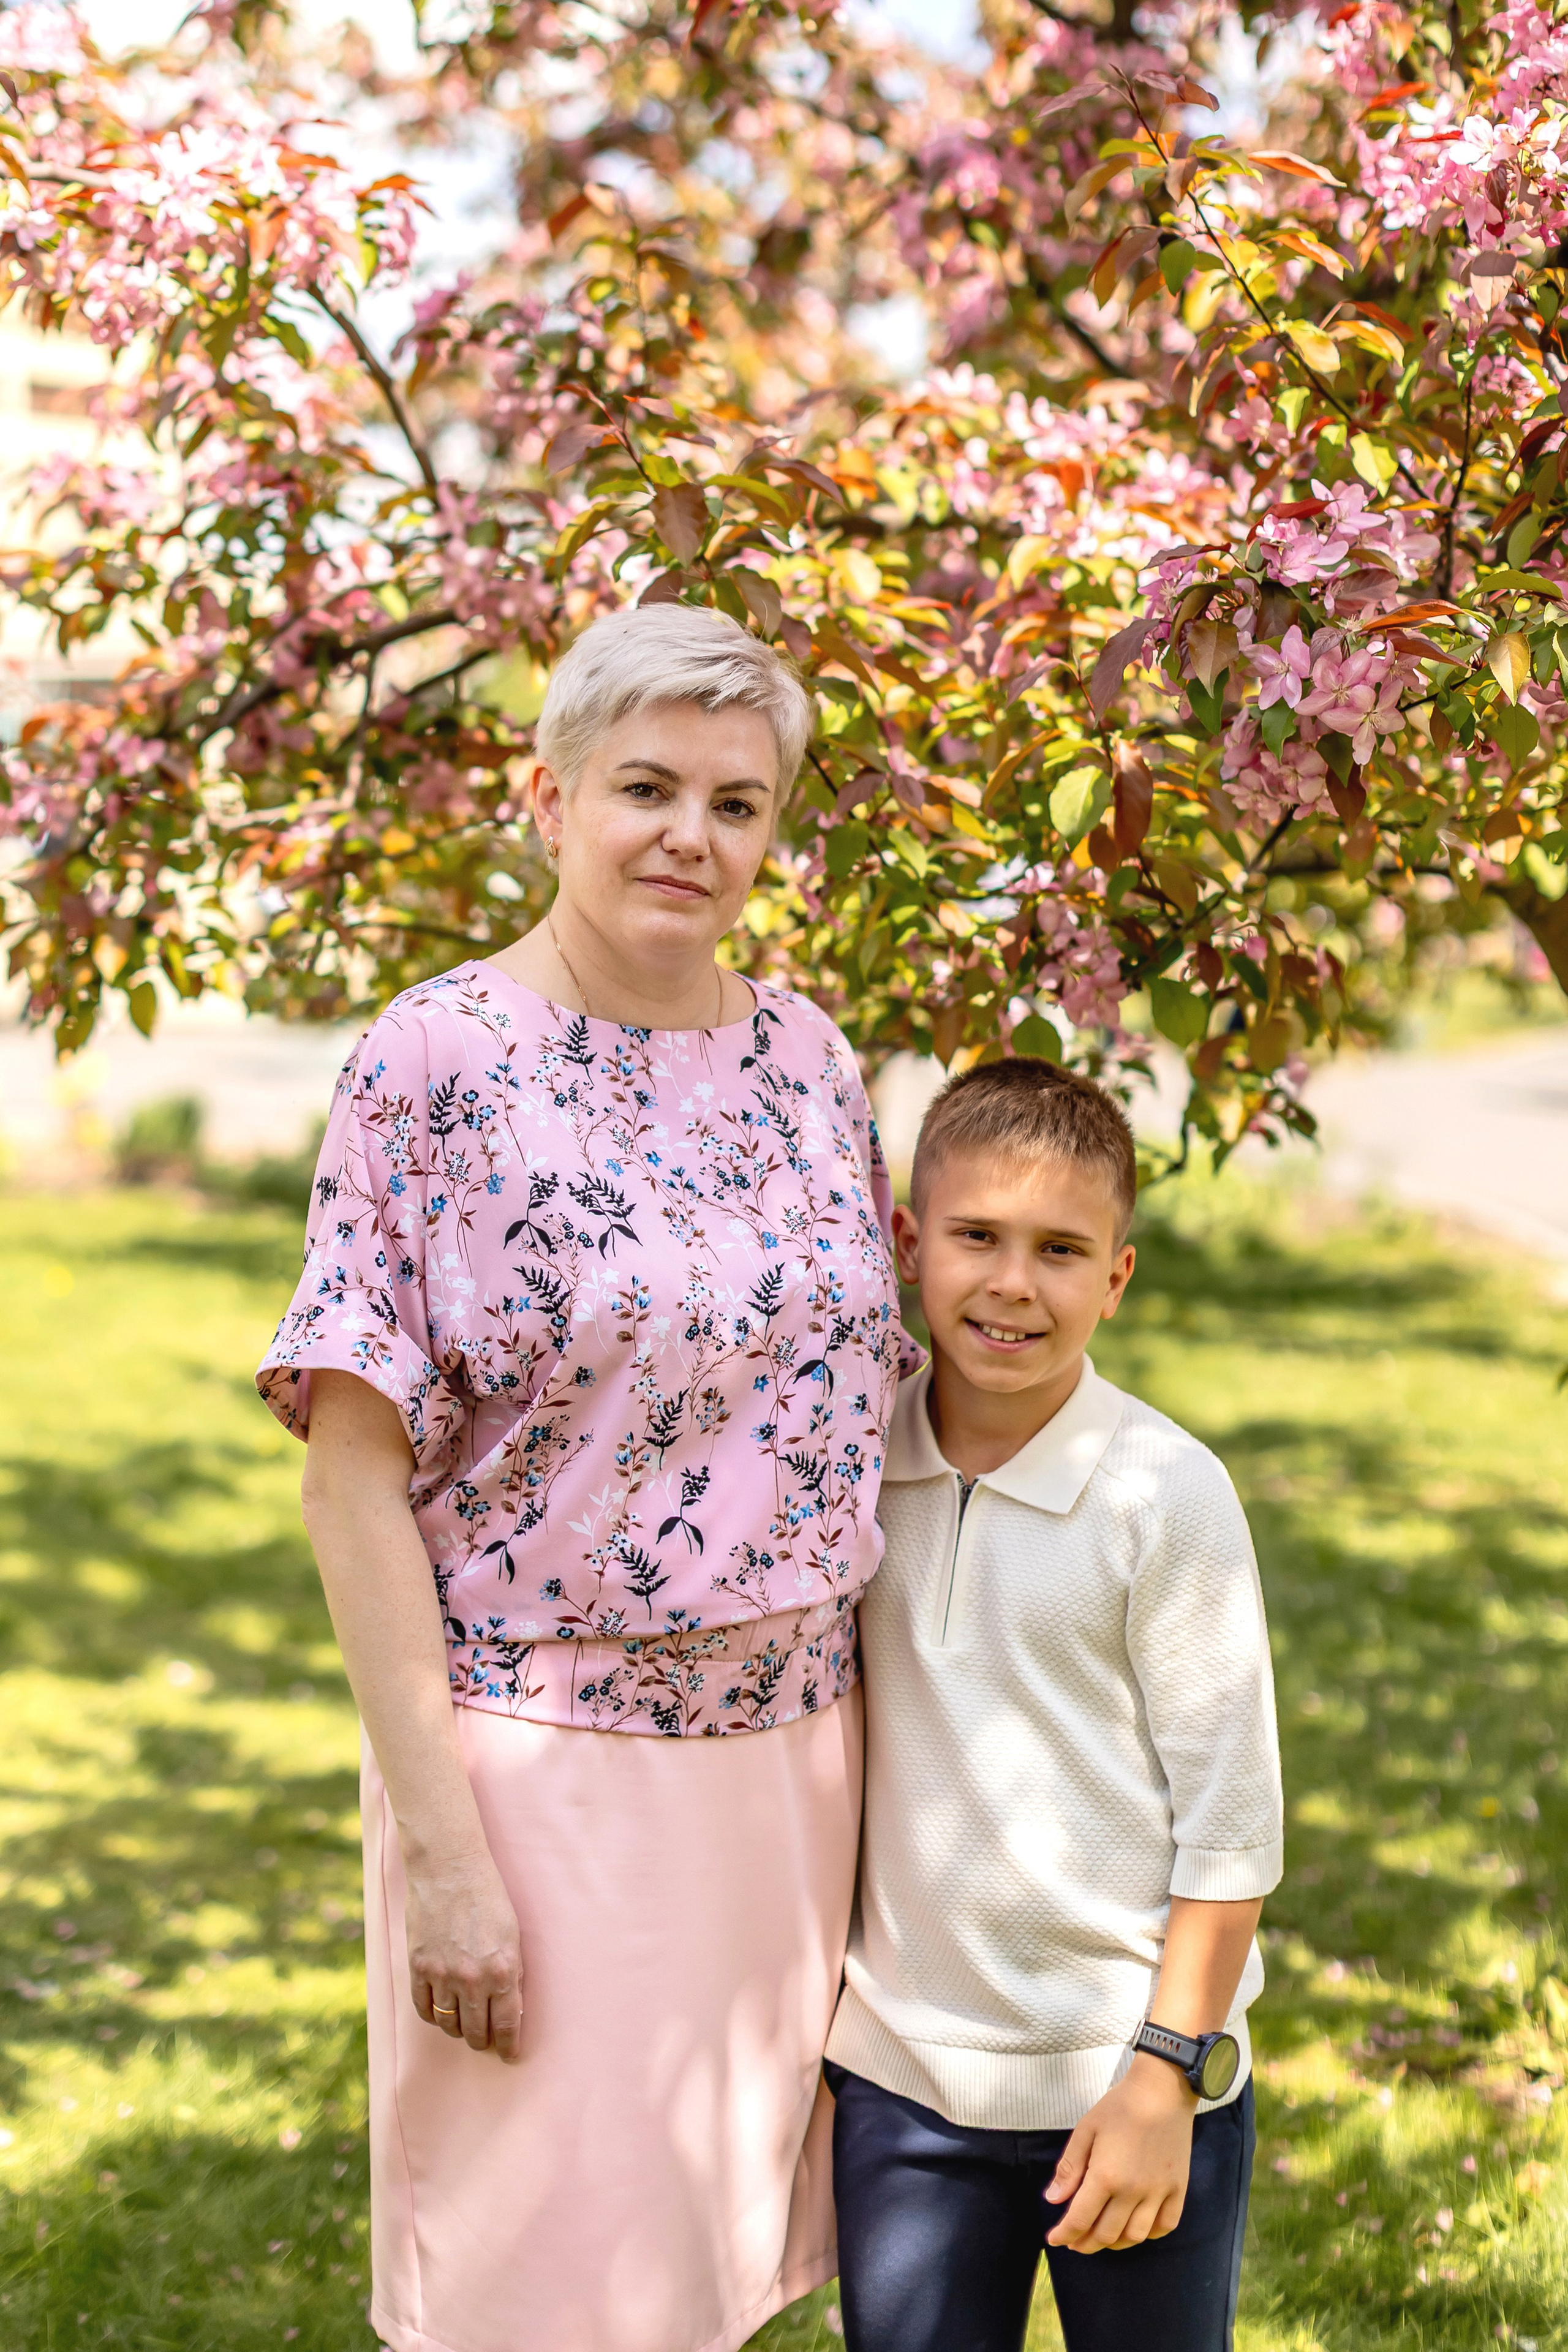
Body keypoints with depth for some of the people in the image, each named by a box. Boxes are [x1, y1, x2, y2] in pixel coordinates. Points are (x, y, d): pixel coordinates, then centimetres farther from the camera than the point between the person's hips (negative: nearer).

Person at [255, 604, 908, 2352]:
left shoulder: (807, 1059, 5)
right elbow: (354, 1483, -12)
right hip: (545, 1744, -5)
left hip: (791, 1745, 5)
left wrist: (873, 1755, 12)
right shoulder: (433, 1063, -11)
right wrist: (442, 1846, -16)